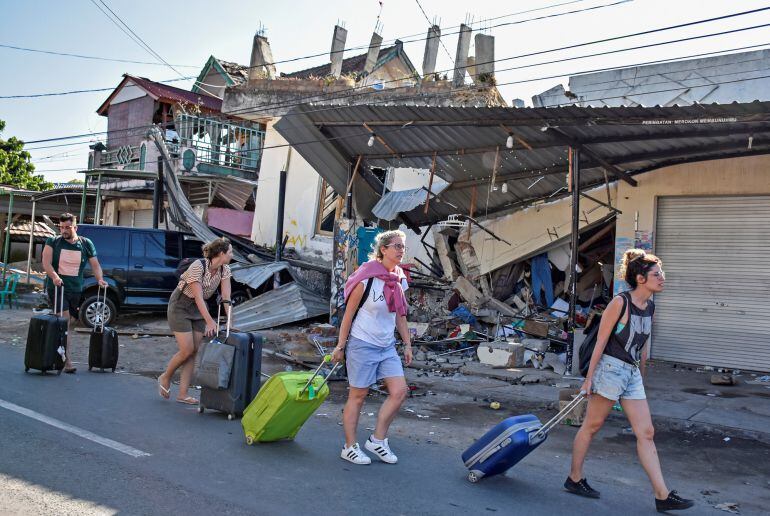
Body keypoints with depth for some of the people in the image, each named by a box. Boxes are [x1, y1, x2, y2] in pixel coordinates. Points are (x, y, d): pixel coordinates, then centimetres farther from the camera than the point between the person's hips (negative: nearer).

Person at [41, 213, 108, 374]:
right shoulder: (53, 242, 2)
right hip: (56, 287, -3)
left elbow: (95, 265, 10)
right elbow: (46, 263, -9)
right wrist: (54, 276, -27)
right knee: (65, 322, -13)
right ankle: (68, 362, -15)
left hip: (76, 289, 4)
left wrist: (100, 279, -8)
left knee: (70, 323, 9)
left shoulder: (86, 244, 8)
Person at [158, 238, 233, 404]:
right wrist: (210, 321, -38)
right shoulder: (198, 266, -27)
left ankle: (182, 394, 8)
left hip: (199, 308, 7)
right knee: (187, 350, -10)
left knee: (194, 351, 2)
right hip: (180, 306, -7)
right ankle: (165, 378, 17)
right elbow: (198, 297, -31)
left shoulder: (224, 269, -7)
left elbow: (226, 298, -9)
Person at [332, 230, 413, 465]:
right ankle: (350, 447, 18)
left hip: (387, 346, 7)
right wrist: (340, 346, -8)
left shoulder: (400, 280, 5)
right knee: (358, 396, 3)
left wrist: (407, 344, 13)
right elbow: (349, 313, -10)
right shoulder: (367, 278, -15)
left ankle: (377, 440, 14)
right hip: (362, 344, -7)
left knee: (399, 391, -2)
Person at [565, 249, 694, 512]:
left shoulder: (650, 307, 8)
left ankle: (663, 496, 9)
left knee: (646, 433, 5)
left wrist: (641, 376, 21)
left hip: (632, 374, 8)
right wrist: (589, 378, -12)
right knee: (591, 426, 5)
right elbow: (601, 341, -13)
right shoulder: (620, 303, -14)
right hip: (610, 369, -7)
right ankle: (574, 479, 20)